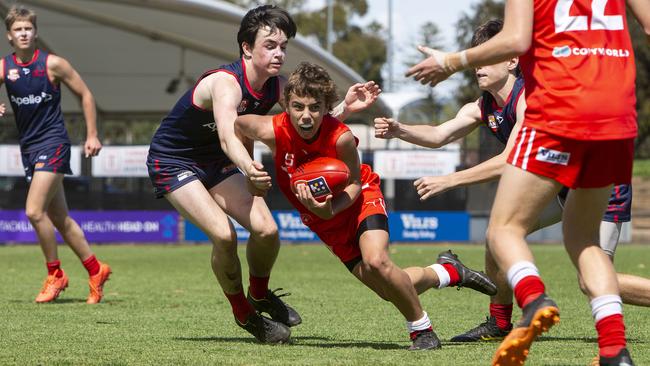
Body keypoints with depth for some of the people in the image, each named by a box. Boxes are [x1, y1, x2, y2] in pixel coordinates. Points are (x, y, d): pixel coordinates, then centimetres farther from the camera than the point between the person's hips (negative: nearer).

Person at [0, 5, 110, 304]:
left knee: (34, 211, -17)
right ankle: (96, 270, 24)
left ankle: (55, 274, 0)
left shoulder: (52, 64, -8)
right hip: (28, 147, 5)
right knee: (59, 218, 11)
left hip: (53, 143, -5)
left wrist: (92, 135, -1)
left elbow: (85, 95, 1)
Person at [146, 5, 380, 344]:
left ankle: (259, 294, 20)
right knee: (224, 234, -24)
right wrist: (248, 169, -72)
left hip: (215, 162, 7)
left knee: (266, 230, -11)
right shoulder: (226, 83, -34)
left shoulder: (276, 86, -11)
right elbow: (227, 135, -51)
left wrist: (344, 108, -28)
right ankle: (243, 314, 1)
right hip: (173, 161, -7)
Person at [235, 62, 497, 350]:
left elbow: (354, 184, -18)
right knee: (391, 290, 1)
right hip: (328, 226, 3)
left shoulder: (341, 138, -33)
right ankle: (447, 272, 31)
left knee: (376, 262, -32)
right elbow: (234, 121, -8)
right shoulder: (273, 132, -28)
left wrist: (330, 209, -37)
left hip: (361, 199, -3)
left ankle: (421, 329, -8)